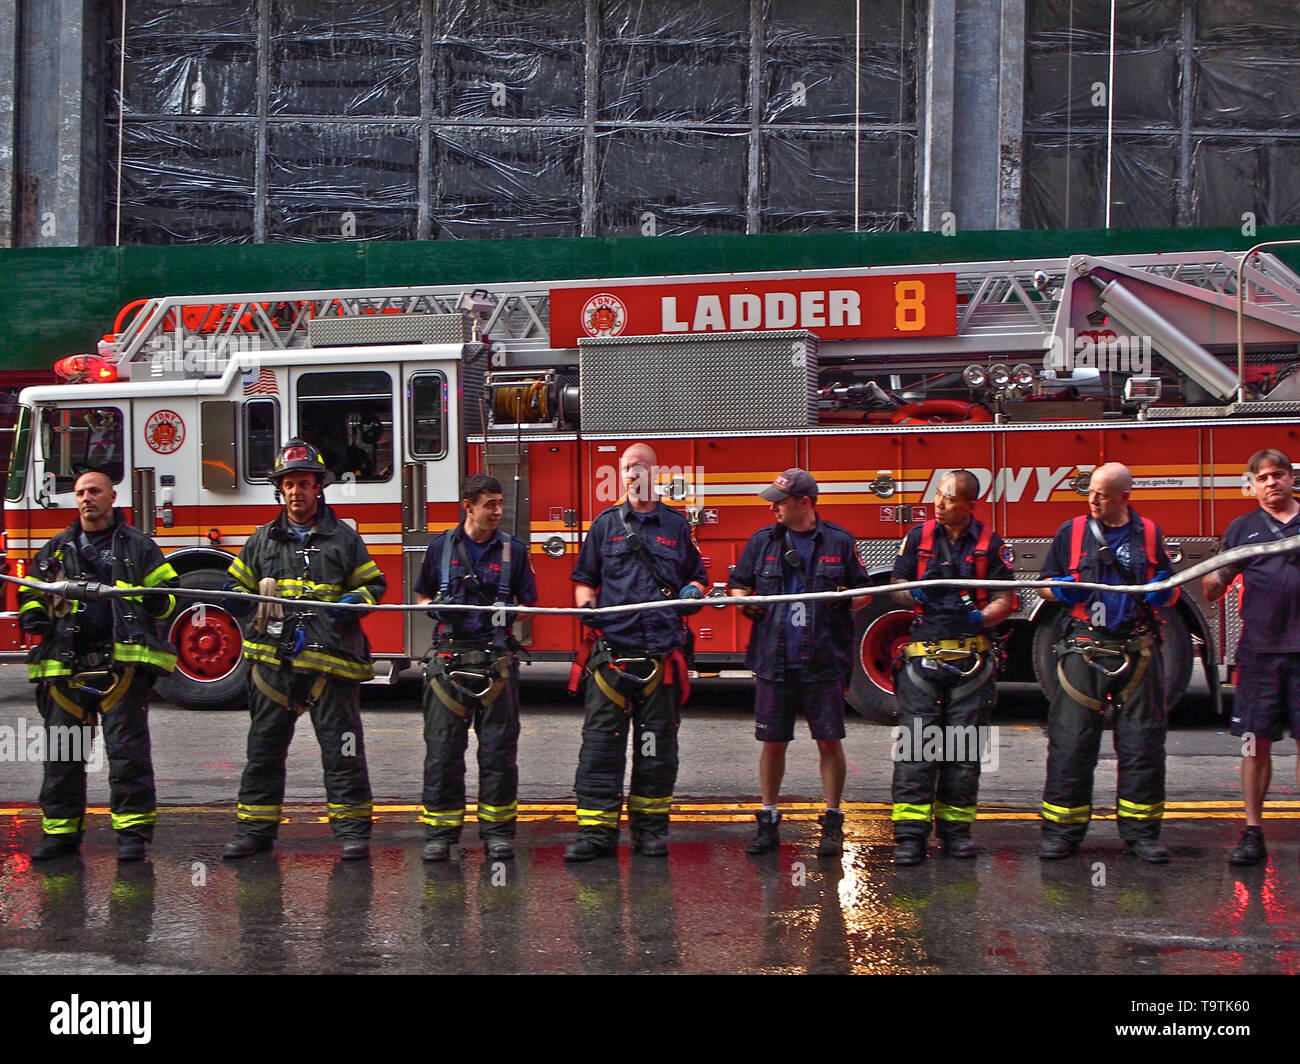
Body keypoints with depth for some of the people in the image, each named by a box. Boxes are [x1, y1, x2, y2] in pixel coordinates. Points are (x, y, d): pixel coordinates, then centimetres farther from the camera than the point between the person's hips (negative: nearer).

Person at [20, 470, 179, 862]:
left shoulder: (137, 546, 10)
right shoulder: (55, 550, 17)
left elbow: (168, 592, 10)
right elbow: (30, 591, 25)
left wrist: (156, 600, -13)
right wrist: (33, 614, 3)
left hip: (123, 664, -3)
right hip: (65, 665, 3)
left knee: (127, 748, -5)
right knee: (62, 752, 5)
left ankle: (132, 830, -1)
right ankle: (60, 831, 14)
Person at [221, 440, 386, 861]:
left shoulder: (343, 538, 6)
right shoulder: (262, 540, 14)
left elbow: (373, 583, 10)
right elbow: (238, 585, 21)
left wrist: (352, 602, -10)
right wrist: (239, 599, -2)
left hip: (329, 658, -3)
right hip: (273, 657, 3)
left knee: (341, 746, -3)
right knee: (264, 746, 8)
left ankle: (352, 830, 4)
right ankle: (255, 829, 16)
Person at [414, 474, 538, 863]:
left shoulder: (514, 550, 8)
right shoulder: (441, 547, 8)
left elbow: (529, 604, 10)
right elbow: (423, 597, 15)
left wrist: (510, 611, -12)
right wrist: (435, 608, -7)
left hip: (497, 659, 0)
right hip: (449, 655, 0)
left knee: (499, 747, 1)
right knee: (442, 747, 0)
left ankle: (497, 831, 9)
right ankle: (440, 832, 8)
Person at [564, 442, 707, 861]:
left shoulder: (677, 526, 12)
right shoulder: (605, 524, 12)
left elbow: (698, 576, 18)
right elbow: (584, 580, 14)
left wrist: (692, 592, -4)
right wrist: (587, 605, -6)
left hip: (661, 653, 1)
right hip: (611, 650, 0)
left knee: (657, 745, 5)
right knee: (600, 743, -4)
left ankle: (650, 828, 14)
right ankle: (597, 830, -1)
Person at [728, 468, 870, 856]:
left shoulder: (840, 542, 3)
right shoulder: (762, 541, 8)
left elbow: (865, 592, 8)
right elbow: (738, 585, 14)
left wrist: (844, 598, -13)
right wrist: (745, 600, -7)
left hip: (824, 662, -2)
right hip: (773, 661, 2)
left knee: (829, 741, 1)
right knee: (772, 743, 7)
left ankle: (832, 823, 13)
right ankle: (768, 822, 18)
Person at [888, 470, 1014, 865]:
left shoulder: (990, 542, 5)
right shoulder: (919, 536, 8)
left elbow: (1006, 598, 4)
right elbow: (897, 585, 11)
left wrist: (983, 617, -16)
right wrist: (915, 595, -12)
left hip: (971, 659, 0)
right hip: (923, 652, 0)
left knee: (964, 745, 4)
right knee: (915, 742, -6)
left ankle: (955, 827, 14)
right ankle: (910, 832, -6)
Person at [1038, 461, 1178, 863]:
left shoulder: (1149, 534, 10)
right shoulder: (1071, 532, 7)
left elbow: (1170, 591, 16)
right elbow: (1046, 584, 12)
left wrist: (1163, 592, -7)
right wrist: (1061, 590, -11)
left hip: (1137, 653, 1)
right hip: (1083, 651, -1)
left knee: (1141, 742, 2)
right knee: (1071, 741, -2)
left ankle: (1140, 830, 10)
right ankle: (1062, 829, 5)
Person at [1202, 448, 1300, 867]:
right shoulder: (1242, 528, 10)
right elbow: (1214, 588, 6)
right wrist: (1211, 580, -16)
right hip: (1259, 649, 0)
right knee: (1256, 740, 3)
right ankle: (1253, 833, 10)